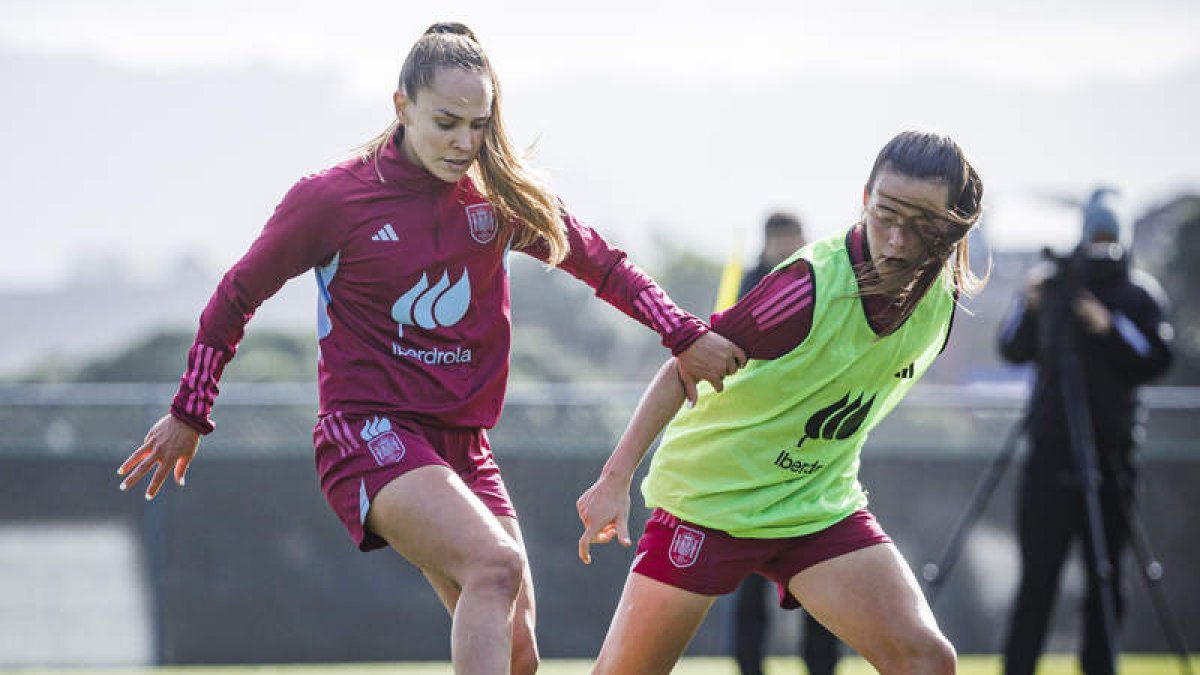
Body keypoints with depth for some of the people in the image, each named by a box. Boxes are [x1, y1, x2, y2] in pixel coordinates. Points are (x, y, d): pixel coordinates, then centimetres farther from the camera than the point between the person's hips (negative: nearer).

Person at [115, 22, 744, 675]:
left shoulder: (502, 196, 5)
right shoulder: (330, 198, -6)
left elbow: (603, 265, 19)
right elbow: (237, 296, 6)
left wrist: (685, 335, 10)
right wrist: (188, 413, 11)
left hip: (462, 444, 6)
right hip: (369, 433, -6)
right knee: (497, 565, -32)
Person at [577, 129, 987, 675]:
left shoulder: (942, 295, -7)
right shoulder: (811, 285, -26)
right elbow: (684, 369, -17)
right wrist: (615, 479, -19)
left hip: (821, 504, 5)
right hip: (709, 499, -5)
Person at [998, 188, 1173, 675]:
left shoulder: (1141, 293, 5)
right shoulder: (1050, 282, 5)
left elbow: (1157, 361, -4)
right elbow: (1011, 351, 3)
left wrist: (1110, 328, -16)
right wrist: (1030, 309, -14)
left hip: (1110, 453, 1)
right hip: (1050, 449, 0)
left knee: (1106, 575, 3)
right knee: (1038, 572, -4)